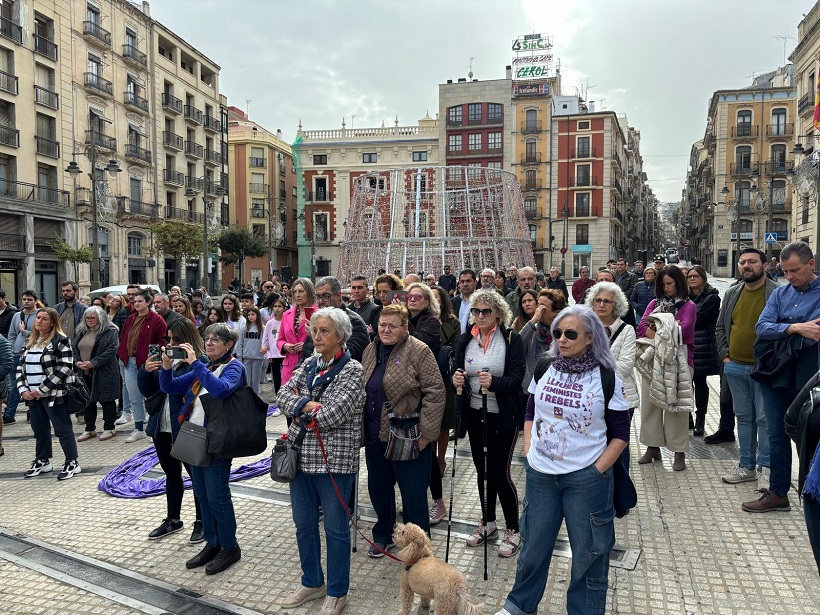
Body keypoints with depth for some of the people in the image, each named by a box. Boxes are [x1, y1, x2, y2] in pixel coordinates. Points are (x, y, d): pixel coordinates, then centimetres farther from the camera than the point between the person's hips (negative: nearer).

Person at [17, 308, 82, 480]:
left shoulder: (60, 341, -10)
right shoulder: (29, 342, 13)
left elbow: (64, 368, -18)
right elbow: (21, 367, 15)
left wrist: (42, 389, -17)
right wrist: (23, 389, 0)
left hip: (54, 394, -7)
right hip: (32, 395, 7)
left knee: (62, 429, -1)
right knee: (39, 429, 17)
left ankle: (73, 463, 8)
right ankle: (43, 461, 30)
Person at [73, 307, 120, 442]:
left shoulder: (110, 332, -8)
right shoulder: (81, 332, 14)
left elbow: (111, 350, -17)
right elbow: (74, 348, 13)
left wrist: (93, 363, -20)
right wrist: (77, 361, -6)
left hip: (104, 372, -6)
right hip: (84, 373, 6)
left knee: (106, 400, 2)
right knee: (88, 401, 13)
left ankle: (109, 428, 14)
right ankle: (89, 429, 25)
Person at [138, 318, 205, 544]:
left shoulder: (199, 361, -14)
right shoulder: (162, 358, 7)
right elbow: (147, 392, 10)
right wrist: (146, 371, -8)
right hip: (162, 428, 7)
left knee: (197, 476, 7)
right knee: (171, 475, 20)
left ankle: (201, 522, 23)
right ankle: (172, 520, 36)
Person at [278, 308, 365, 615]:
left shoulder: (352, 370, -13)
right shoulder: (308, 365, 7)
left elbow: (333, 415, -21)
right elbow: (283, 396, -3)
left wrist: (301, 412, -6)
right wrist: (308, 404, -20)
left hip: (334, 460, -6)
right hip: (301, 456, 6)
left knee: (335, 527, 9)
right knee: (303, 523, 18)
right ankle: (311, 582, 37)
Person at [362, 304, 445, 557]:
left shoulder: (419, 352, -13)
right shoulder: (371, 350, 8)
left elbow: (435, 393, -15)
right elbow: (362, 389, 18)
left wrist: (426, 433, -17)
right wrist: (362, 427, 15)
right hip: (375, 436, 7)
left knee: (413, 495, 5)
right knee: (378, 489, 20)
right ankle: (383, 536, 40)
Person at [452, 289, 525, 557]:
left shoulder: (511, 338, -10)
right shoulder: (465, 339, 3)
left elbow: (517, 376, -15)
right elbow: (457, 371, 7)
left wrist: (494, 382, -33)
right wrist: (456, 379, -16)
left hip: (504, 415, -5)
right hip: (475, 413, 5)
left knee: (499, 471, -2)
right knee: (482, 469, 16)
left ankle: (513, 529, 19)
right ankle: (488, 522, 35)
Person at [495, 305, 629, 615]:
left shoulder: (607, 378, -11)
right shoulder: (544, 369, -1)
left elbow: (621, 434, -5)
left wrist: (598, 469, -10)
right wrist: (528, 451, 5)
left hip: (586, 477, -3)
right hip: (540, 473, 3)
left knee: (588, 550, 12)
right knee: (534, 543, 18)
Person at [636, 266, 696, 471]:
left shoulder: (688, 306, 3)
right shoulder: (655, 303, 13)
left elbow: (683, 331, -13)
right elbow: (642, 327, 0)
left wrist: (655, 332, -8)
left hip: (679, 361, -4)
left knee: (676, 405, -1)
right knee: (650, 402, 7)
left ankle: (680, 453, 8)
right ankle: (653, 447, 20)